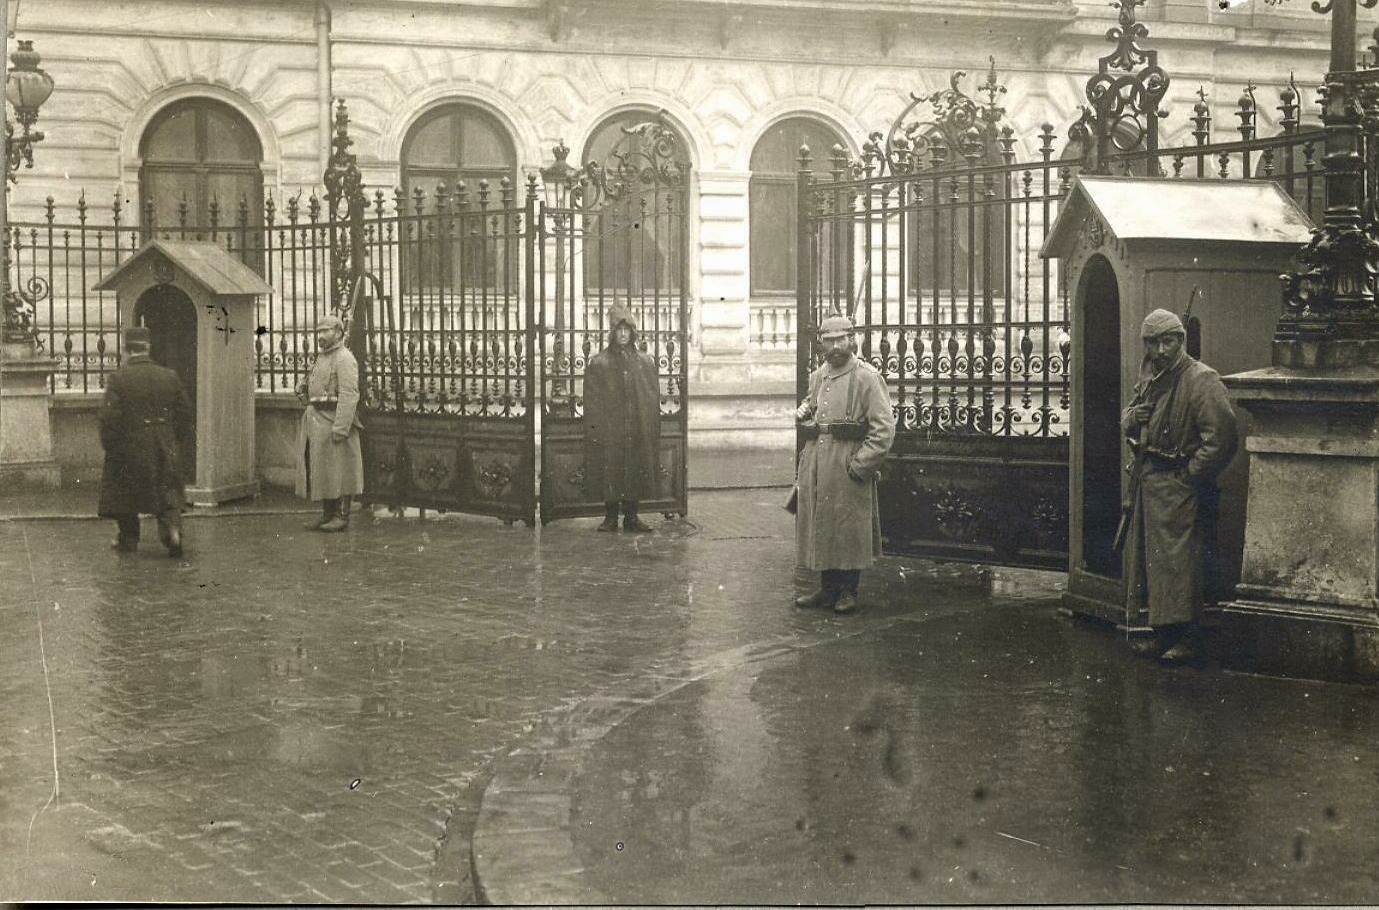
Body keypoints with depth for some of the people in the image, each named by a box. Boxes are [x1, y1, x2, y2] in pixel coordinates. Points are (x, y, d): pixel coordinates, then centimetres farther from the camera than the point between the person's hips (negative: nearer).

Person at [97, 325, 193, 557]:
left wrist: (109, 447, -1)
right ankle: (173, 528, -17)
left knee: (126, 493, 15)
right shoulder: (169, 377, 1)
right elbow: (184, 414, 6)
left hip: (129, 447, -2)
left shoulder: (118, 378, -10)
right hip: (165, 449, 2)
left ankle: (128, 539, 25)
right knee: (168, 493, 7)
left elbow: (109, 417, -12)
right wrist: (181, 445, 17)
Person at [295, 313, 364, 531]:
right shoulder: (322, 358, 18)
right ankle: (328, 514, 16)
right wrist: (302, 389, 6)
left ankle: (342, 517, -1)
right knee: (319, 469, 10)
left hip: (334, 420, -10)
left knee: (338, 470, -6)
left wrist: (340, 428, -24)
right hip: (316, 421, 10)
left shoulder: (345, 359, -12)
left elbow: (349, 396, -19)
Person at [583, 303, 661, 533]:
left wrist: (652, 430, 2)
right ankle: (610, 517, 6)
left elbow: (654, 398, 9)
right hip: (609, 430, -2)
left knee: (636, 472, 3)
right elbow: (592, 401, -1)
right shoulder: (599, 363, 2)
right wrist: (595, 430, -10)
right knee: (610, 473, -2)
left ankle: (631, 517, 11)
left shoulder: (645, 362, 10)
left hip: (639, 432, 2)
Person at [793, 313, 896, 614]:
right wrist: (804, 412, 10)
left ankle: (848, 592, 11)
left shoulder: (866, 377, -9)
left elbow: (884, 430, -13)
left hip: (849, 465, -6)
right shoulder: (818, 377, 12)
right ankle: (828, 589, 19)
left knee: (849, 530, 0)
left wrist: (860, 465, -16)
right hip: (815, 462, 6)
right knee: (819, 525, 9)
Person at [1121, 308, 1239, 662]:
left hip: (1179, 486, -9)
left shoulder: (1201, 380, -14)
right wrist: (1132, 416, 1)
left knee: (1178, 563, -7)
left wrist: (1191, 475, -15)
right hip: (1147, 480, 9)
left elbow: (1221, 437, -19)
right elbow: (1127, 417, 26)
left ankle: (1185, 639, 0)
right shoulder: (1149, 378, 13)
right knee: (1149, 558, 12)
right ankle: (1162, 634, 21)